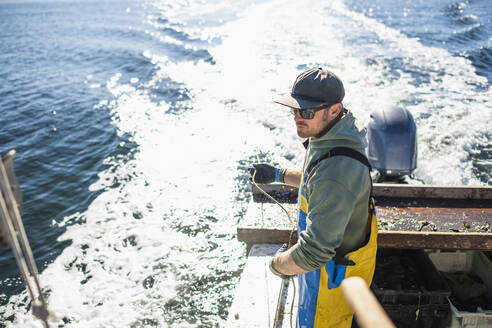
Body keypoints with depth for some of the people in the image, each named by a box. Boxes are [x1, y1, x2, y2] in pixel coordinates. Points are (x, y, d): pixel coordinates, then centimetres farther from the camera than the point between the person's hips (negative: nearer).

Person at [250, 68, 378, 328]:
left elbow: (315, 252, -38)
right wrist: (279, 175, 13)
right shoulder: (328, 138, -7)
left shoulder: (336, 173, -40)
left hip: (333, 270, -9)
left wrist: (278, 264, -20)